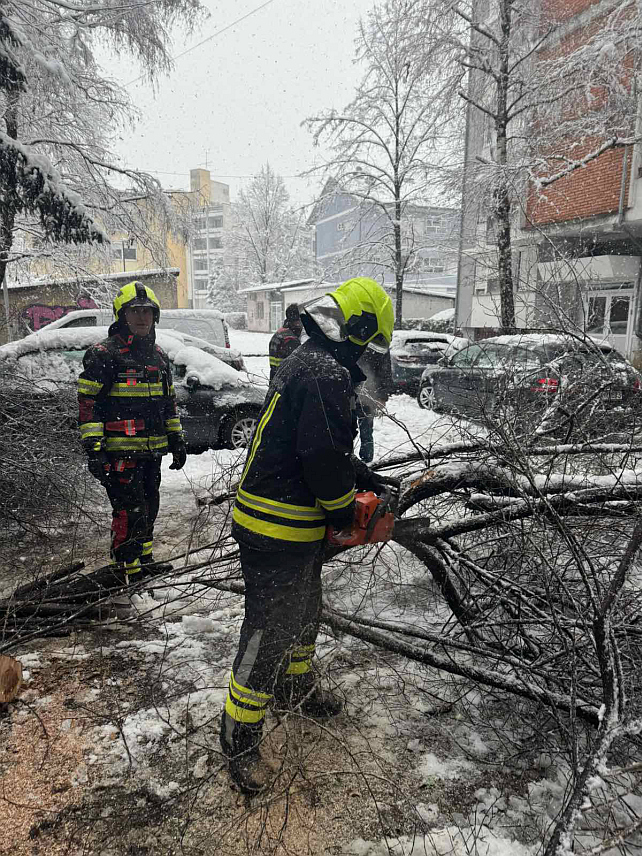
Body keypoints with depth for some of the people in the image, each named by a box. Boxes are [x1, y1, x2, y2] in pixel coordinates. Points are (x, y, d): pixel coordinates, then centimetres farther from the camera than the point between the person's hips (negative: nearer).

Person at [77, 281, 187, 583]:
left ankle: (144, 560, 36)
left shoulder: (158, 355, 15)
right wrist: (93, 449, -17)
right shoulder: (103, 354, -7)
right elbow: (88, 403, -11)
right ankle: (127, 571, 8)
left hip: (152, 451, 7)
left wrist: (177, 440, 18)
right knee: (130, 514, -8)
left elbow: (169, 402, 21)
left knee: (149, 509, 17)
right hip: (120, 452, -7)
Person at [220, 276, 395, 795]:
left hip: (294, 525, 11)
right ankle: (240, 739, 20)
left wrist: (360, 475, 17)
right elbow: (323, 459, -26)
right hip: (278, 534, -11)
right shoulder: (327, 375, -23)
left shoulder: (309, 363, 12)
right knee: (270, 632, 3)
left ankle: (296, 688, 49)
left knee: (304, 612, 27)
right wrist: (343, 510, -10)